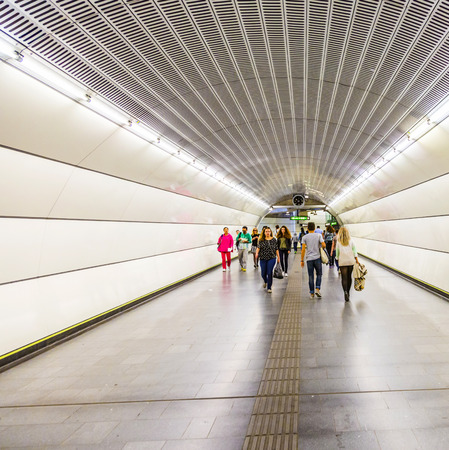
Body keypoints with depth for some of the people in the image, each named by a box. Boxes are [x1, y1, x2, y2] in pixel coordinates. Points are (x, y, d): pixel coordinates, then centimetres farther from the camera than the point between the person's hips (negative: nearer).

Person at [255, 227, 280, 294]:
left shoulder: (274, 239, 3)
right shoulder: (261, 240, 2)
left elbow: (276, 249, 7)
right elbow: (258, 247, -6)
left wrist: (278, 257, 5)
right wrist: (257, 253, -24)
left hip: (272, 258, -1)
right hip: (263, 258, 1)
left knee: (270, 273, -9)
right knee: (263, 273, 7)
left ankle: (269, 287, 3)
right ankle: (265, 281, 43)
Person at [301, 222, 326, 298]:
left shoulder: (305, 237, 0)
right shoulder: (318, 235, 0)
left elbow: (303, 250, -3)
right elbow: (324, 245, -8)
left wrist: (302, 260, 2)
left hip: (309, 259, 0)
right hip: (317, 258, 0)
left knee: (310, 276, 6)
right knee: (319, 274, 14)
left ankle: (312, 293, 9)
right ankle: (317, 289, -2)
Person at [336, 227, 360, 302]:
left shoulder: (338, 242, -2)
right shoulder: (351, 241, 3)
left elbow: (337, 252, 0)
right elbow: (354, 251, 1)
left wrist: (338, 259, 12)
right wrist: (357, 260, 4)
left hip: (342, 262, -2)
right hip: (351, 261, 2)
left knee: (344, 277, -2)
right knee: (349, 276, 15)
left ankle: (345, 292, -22)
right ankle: (348, 292, 24)